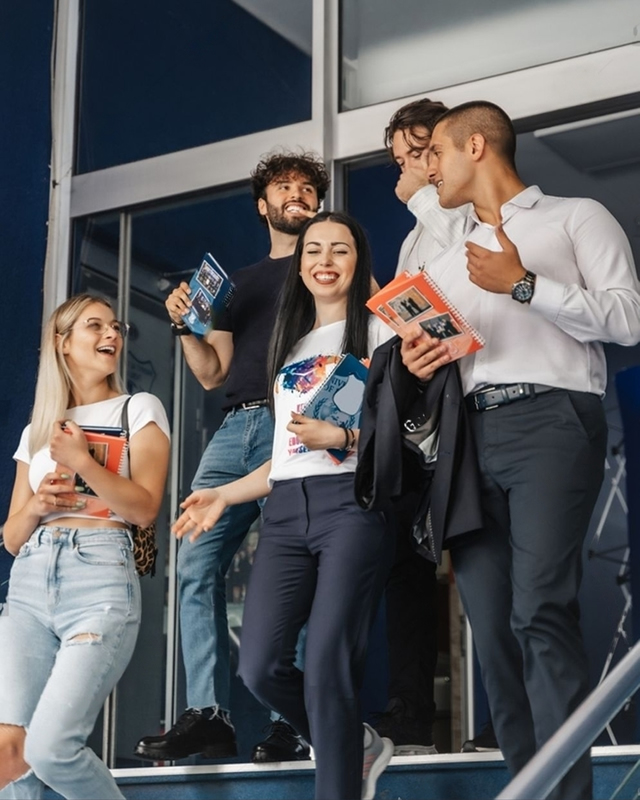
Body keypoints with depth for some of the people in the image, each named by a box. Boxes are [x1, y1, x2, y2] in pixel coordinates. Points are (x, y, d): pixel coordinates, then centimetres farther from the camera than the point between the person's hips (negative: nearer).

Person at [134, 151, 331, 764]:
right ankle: (207, 714, -9)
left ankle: (292, 723, -10)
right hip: (235, 429, 5)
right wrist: (185, 325, 8)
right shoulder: (238, 283, 28)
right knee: (197, 562, -8)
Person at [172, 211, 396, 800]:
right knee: (260, 666, -6)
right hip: (287, 510, 6)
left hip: (353, 502, -6)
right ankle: (357, 748, 16)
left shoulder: (376, 331, 9)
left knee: (327, 666, -15)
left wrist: (339, 436, -16)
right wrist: (224, 496, 17)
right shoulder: (290, 347, 27)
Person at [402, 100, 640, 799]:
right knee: (491, 628, -3)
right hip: (470, 435, 6)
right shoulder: (444, 266, 29)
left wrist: (525, 284, -7)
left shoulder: (577, 217, 12)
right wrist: (418, 362, 6)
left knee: (539, 613, -21)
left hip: (551, 419, -6)